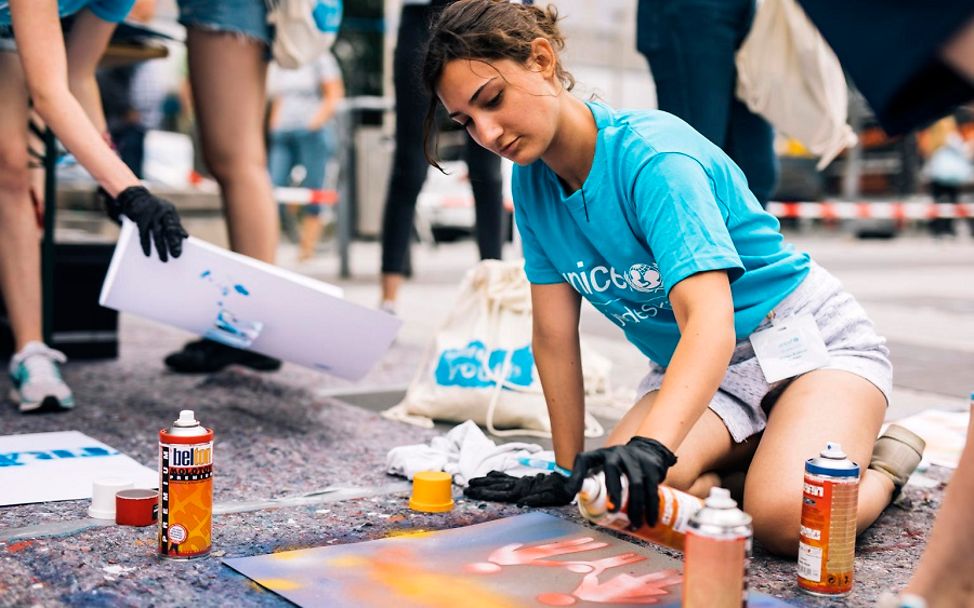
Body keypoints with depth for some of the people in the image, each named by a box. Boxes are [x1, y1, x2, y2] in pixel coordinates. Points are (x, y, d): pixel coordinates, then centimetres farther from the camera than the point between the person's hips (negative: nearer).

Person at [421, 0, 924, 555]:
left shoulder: (653, 154, -26)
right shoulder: (532, 182, -4)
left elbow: (709, 323, -38)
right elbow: (555, 335, 0)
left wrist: (649, 445, -54)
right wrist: (569, 471, 1)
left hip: (808, 338, -6)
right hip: (690, 365, 6)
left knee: (786, 519, -32)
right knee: (616, 493, -24)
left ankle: (883, 464, 2)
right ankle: (749, 450, 5)